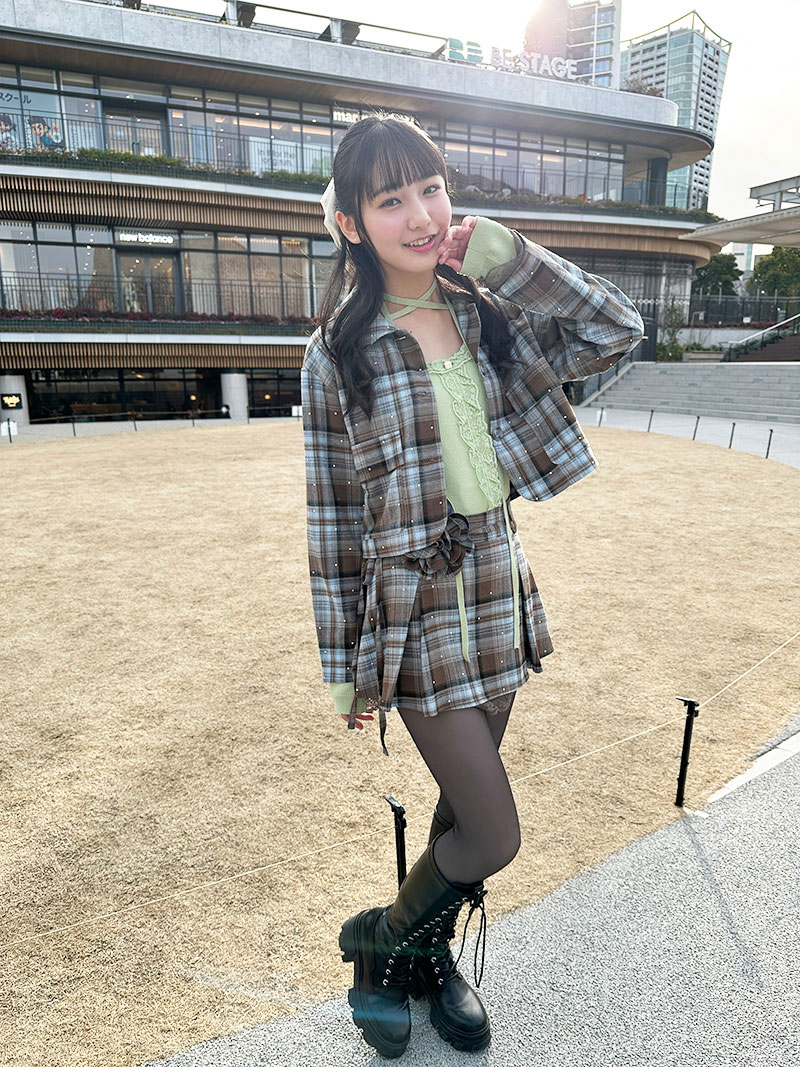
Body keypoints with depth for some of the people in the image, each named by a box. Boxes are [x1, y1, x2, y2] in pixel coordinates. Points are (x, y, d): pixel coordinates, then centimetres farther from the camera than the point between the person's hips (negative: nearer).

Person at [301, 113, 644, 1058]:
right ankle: (377, 946, 32)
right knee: (494, 837, 1)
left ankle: (430, 960, 47)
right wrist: (346, 668, -3)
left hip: (500, 598, 5)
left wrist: (499, 251, -10)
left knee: (463, 809, 19)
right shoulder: (336, 356, -8)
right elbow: (331, 522, -6)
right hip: (415, 612, -4)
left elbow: (616, 328, -6)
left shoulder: (491, 318, 5)